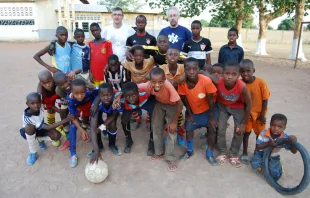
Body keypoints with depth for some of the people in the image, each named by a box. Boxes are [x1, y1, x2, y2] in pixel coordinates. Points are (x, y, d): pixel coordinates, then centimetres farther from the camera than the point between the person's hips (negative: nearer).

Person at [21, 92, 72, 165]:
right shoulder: (27, 117, -39)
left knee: (57, 136, -21)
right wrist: (65, 120, -49)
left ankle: (40, 139, 14)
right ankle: (33, 153, -16)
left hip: (40, 128, 4)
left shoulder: (40, 106, -29)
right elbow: (47, 128, -41)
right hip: (28, 132, -4)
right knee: (29, 127, -40)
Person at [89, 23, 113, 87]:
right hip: (94, 75, 2)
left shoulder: (107, 43, -1)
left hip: (104, 75, -2)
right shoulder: (90, 44, 7)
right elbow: (89, 60, 8)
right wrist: (90, 73, 1)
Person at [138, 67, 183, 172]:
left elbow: (180, 104, -33)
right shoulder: (148, 85, -32)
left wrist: (174, 121, -26)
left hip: (172, 105, -4)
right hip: (159, 104, 4)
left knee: (171, 130, -11)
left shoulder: (168, 86, -41)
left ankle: (171, 158, 4)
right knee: (155, 127, 5)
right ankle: (159, 152, 25)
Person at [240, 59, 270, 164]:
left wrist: (262, 114, -11)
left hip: (259, 113, 0)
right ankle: (245, 153, 30)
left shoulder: (261, 82, -24)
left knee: (260, 134, 17)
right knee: (246, 132, 13)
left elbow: (265, 99, -15)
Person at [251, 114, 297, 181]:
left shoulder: (285, 137, -23)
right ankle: (262, 164, 13)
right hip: (261, 154, -1)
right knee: (256, 166, -26)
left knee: (276, 176, -14)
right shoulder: (264, 133, -24)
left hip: (273, 158, 1)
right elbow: (257, 147, -20)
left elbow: (294, 151, -24)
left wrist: (294, 142, -45)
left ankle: (268, 165, 20)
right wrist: (268, 143, -39)